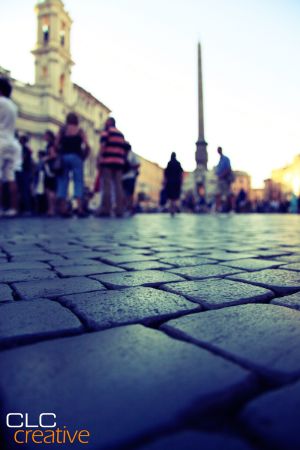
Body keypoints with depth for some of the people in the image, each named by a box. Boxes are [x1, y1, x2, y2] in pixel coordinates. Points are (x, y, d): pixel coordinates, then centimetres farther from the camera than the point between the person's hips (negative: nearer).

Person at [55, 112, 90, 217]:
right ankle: (79, 208, -14)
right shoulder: (80, 130, 6)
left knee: (63, 181, 5)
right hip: (76, 157, -2)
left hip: (64, 157, 2)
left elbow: (56, 145, 0)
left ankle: (63, 209, 2)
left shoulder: (62, 130, 9)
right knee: (78, 181, -3)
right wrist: (83, 156, 6)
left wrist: (60, 154, 13)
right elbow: (87, 146, -6)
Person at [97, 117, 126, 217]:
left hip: (108, 161, -5)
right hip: (119, 162, 5)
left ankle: (105, 210, -10)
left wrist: (99, 159, -9)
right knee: (118, 186, 4)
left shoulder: (106, 131, 6)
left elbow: (103, 146, -7)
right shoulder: (121, 134, 24)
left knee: (106, 186, -7)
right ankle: (119, 210, 1)